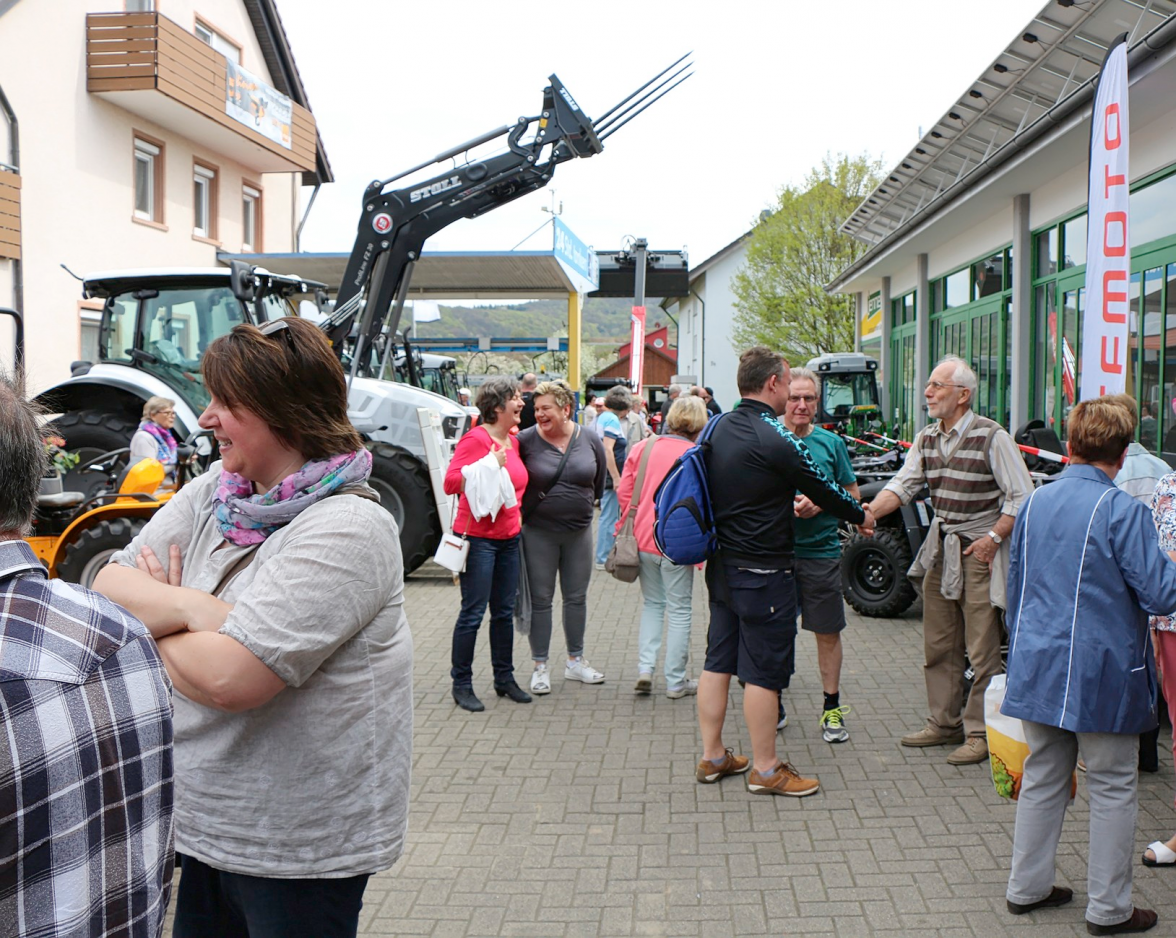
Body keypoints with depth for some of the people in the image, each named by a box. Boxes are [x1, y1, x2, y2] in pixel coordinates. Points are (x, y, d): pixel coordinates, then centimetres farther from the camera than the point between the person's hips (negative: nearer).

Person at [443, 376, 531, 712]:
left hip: (509, 537, 8)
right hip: (478, 536, -8)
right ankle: (461, 684, 7)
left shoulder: (512, 442, 12)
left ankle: (505, 678, 24)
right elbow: (451, 483, -19)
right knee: (473, 613, -3)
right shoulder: (476, 439, -12)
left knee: (504, 611, 14)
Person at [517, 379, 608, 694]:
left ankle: (575, 661, 27)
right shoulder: (526, 440, -11)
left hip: (579, 531, 3)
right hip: (538, 532, -3)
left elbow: (599, 480, 12)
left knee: (577, 597, 13)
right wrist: (520, 510, -3)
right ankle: (540, 666, 14)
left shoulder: (590, 440, -2)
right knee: (540, 600, 4)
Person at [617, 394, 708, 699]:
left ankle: (645, 668, 8)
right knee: (679, 611, 8)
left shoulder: (642, 448, 1)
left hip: (643, 539, 4)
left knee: (652, 604, 20)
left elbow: (624, 492, 2)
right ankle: (676, 682, 14)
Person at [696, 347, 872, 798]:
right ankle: (766, 769, 9)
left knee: (718, 661, 13)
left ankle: (712, 756, 22)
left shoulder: (718, 428, 5)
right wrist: (861, 516, 10)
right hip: (764, 571, -8)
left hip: (722, 565, 8)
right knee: (764, 671, 0)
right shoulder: (777, 439, -19)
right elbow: (824, 490, -8)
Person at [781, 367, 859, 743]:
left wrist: (820, 504, -10)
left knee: (828, 632, 6)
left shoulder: (831, 443, 5)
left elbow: (852, 494, 9)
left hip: (821, 553, 1)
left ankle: (832, 707, 17)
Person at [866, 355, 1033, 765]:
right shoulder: (926, 438, 8)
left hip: (980, 550, -7)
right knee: (938, 645, 12)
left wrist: (993, 539, -15)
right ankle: (944, 723, 23)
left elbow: (1023, 497, -11)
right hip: (940, 546, 7)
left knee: (982, 649, -4)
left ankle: (980, 732, 5)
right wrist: (869, 512, -16)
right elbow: (902, 484, 1)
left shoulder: (992, 437, -12)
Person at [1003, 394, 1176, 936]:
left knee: (1042, 778, 17)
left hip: (1037, 668, 6)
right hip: (1100, 673, -6)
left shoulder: (1034, 503, 4)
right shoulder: (1122, 511, -16)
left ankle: (1026, 886, 25)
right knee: (1112, 789, 7)